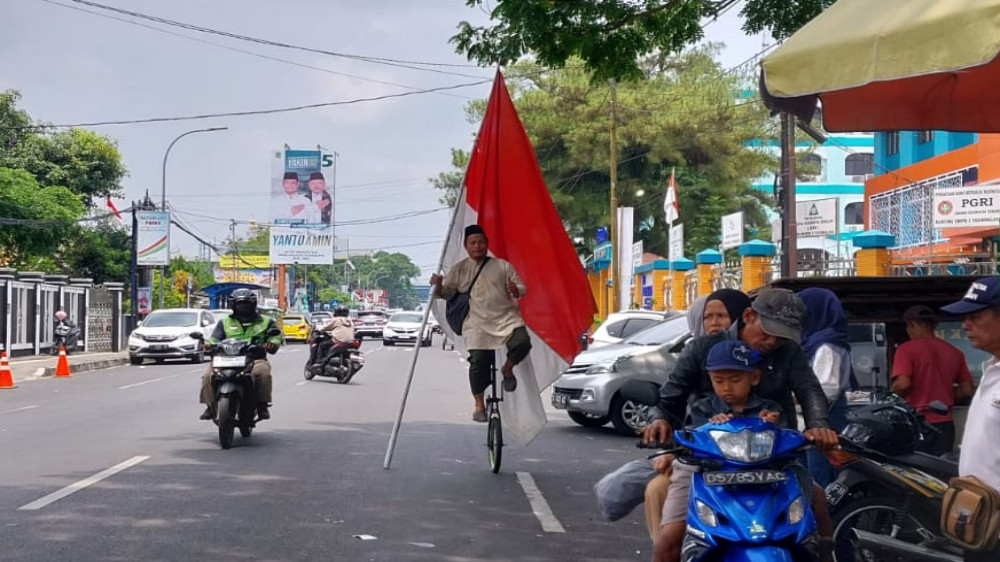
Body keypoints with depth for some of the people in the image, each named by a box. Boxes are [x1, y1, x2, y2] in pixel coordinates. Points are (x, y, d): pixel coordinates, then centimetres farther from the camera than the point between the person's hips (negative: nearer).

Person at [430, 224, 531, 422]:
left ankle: (507, 368, 7)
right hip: (477, 322, -1)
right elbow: (446, 292, 10)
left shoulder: (502, 266, 12)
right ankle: (479, 405, 3)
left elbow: (522, 287, 11)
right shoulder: (459, 270, 12)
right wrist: (438, 285, -13)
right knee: (479, 360, -15)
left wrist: (516, 291, -14)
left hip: (505, 317, 1)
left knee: (522, 342, -25)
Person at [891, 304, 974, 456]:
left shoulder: (907, 350, -7)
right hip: (944, 423, 5)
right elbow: (967, 390, 8)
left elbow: (903, 384, -18)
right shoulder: (954, 352, 8)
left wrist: (892, 396, 2)